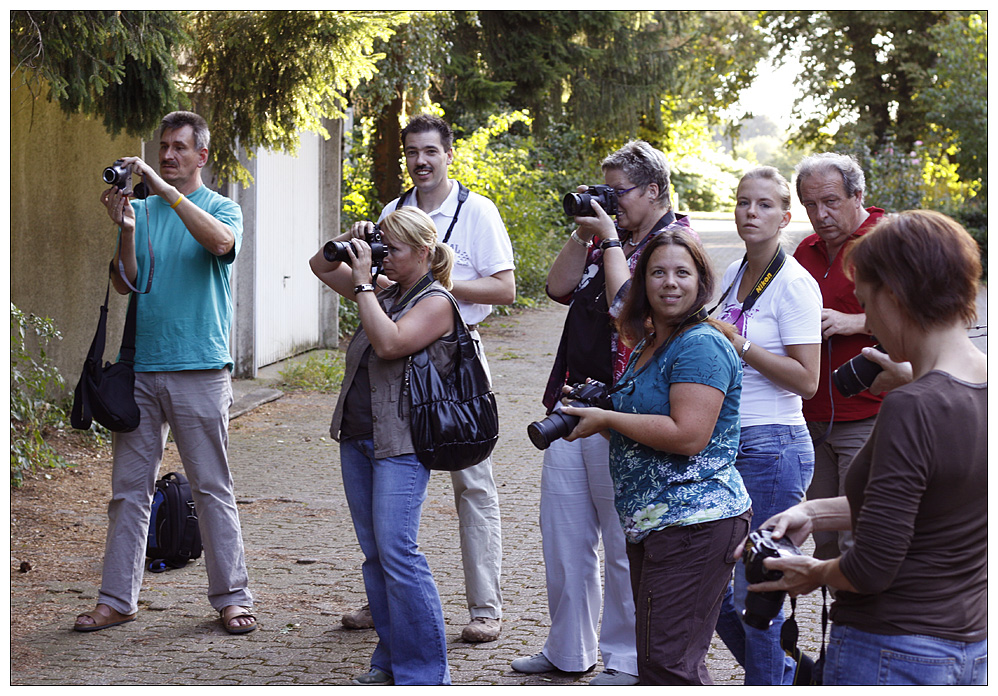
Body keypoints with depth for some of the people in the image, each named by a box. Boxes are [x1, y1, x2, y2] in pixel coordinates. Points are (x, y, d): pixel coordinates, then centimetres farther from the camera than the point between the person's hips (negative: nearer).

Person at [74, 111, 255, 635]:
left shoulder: (221, 209, 5)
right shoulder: (142, 210, 11)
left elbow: (220, 242, -20)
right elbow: (125, 284, 4)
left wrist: (166, 189, -21)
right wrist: (125, 229, -11)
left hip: (200, 368, -3)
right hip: (141, 366, 3)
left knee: (212, 488, 1)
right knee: (129, 489, 5)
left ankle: (232, 597, 9)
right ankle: (117, 599, 11)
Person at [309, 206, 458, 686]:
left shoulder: (435, 302, -7)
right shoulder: (384, 293, 15)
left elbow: (390, 343, -22)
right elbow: (320, 268, 24)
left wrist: (363, 283, -15)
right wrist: (348, 246, 5)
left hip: (401, 445, -8)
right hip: (356, 439, 8)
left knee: (397, 552, -13)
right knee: (374, 554, 10)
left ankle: (423, 672, -7)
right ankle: (390, 661, 18)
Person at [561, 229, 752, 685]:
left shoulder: (701, 345, -14)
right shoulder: (647, 345, 17)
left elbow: (688, 435, -24)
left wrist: (606, 419, -15)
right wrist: (590, 406, 13)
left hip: (694, 525, -11)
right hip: (650, 524, 11)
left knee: (667, 661, -12)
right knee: (655, 655, 15)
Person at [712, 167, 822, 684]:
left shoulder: (794, 284, -10)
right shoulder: (733, 275, 12)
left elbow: (805, 380, -16)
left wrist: (738, 343, -18)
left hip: (772, 448, -8)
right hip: (724, 446, 8)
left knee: (755, 592, -4)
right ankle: (787, 672, 28)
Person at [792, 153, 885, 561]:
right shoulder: (807, 251, 16)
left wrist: (853, 323, -19)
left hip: (868, 418, -7)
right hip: (813, 418, 7)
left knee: (858, 542, -9)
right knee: (823, 541, 10)